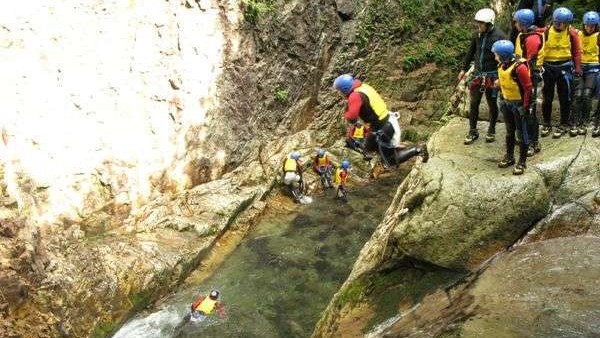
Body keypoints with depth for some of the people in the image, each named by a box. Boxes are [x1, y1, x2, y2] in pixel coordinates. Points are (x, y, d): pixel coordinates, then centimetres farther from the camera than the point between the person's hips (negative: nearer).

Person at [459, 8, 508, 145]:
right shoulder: (477, 35, 1)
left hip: (492, 76, -4)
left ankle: (491, 130, 26)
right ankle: (473, 131, 19)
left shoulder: (499, 36, -15)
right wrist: (464, 69, 17)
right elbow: (470, 53, 14)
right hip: (478, 74, 4)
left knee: (492, 104, 9)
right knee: (474, 103, 7)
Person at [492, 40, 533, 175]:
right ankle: (509, 157, 32)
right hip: (507, 103, 7)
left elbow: (528, 88, -20)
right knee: (509, 131, 18)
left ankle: (522, 162, 12)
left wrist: (525, 107, -18)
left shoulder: (519, 67, -24)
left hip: (519, 104, -7)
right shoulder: (502, 66, -1)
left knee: (521, 133, 3)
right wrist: (502, 97, 14)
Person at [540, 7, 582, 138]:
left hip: (565, 67, 0)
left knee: (564, 98, 6)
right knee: (547, 97, 10)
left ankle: (564, 125, 18)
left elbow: (577, 51, 2)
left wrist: (578, 68, -1)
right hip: (548, 67, 0)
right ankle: (547, 124, 23)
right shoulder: (546, 31, -7)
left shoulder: (572, 32, -3)